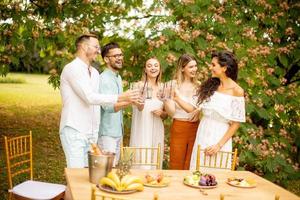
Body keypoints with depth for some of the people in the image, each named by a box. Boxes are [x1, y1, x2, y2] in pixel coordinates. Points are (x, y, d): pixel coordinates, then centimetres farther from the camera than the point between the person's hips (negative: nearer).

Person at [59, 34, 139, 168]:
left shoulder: (95, 73, 15)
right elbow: (90, 98, -20)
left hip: (91, 133, 7)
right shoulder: (72, 69, -11)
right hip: (73, 131, -7)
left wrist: (96, 132, 13)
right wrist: (121, 98, -21)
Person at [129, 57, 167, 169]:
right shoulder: (139, 85, -4)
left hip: (157, 131, 4)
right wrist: (142, 92, -35)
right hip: (142, 130, -4)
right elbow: (140, 107, -19)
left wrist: (161, 113, -5)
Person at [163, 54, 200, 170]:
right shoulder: (174, 85, -5)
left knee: (190, 166, 8)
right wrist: (166, 99, -27)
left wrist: (199, 110, -3)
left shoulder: (198, 85, 8)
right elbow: (171, 112, -10)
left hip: (195, 128, 3)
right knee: (176, 165, 4)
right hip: (179, 128, -3)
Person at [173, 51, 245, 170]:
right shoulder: (210, 86, 5)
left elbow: (236, 123, -9)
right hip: (202, 135, 4)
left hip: (220, 137, -4)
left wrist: (219, 145, -13)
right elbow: (194, 109, 4)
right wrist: (177, 98, -8)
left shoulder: (237, 91, -10)